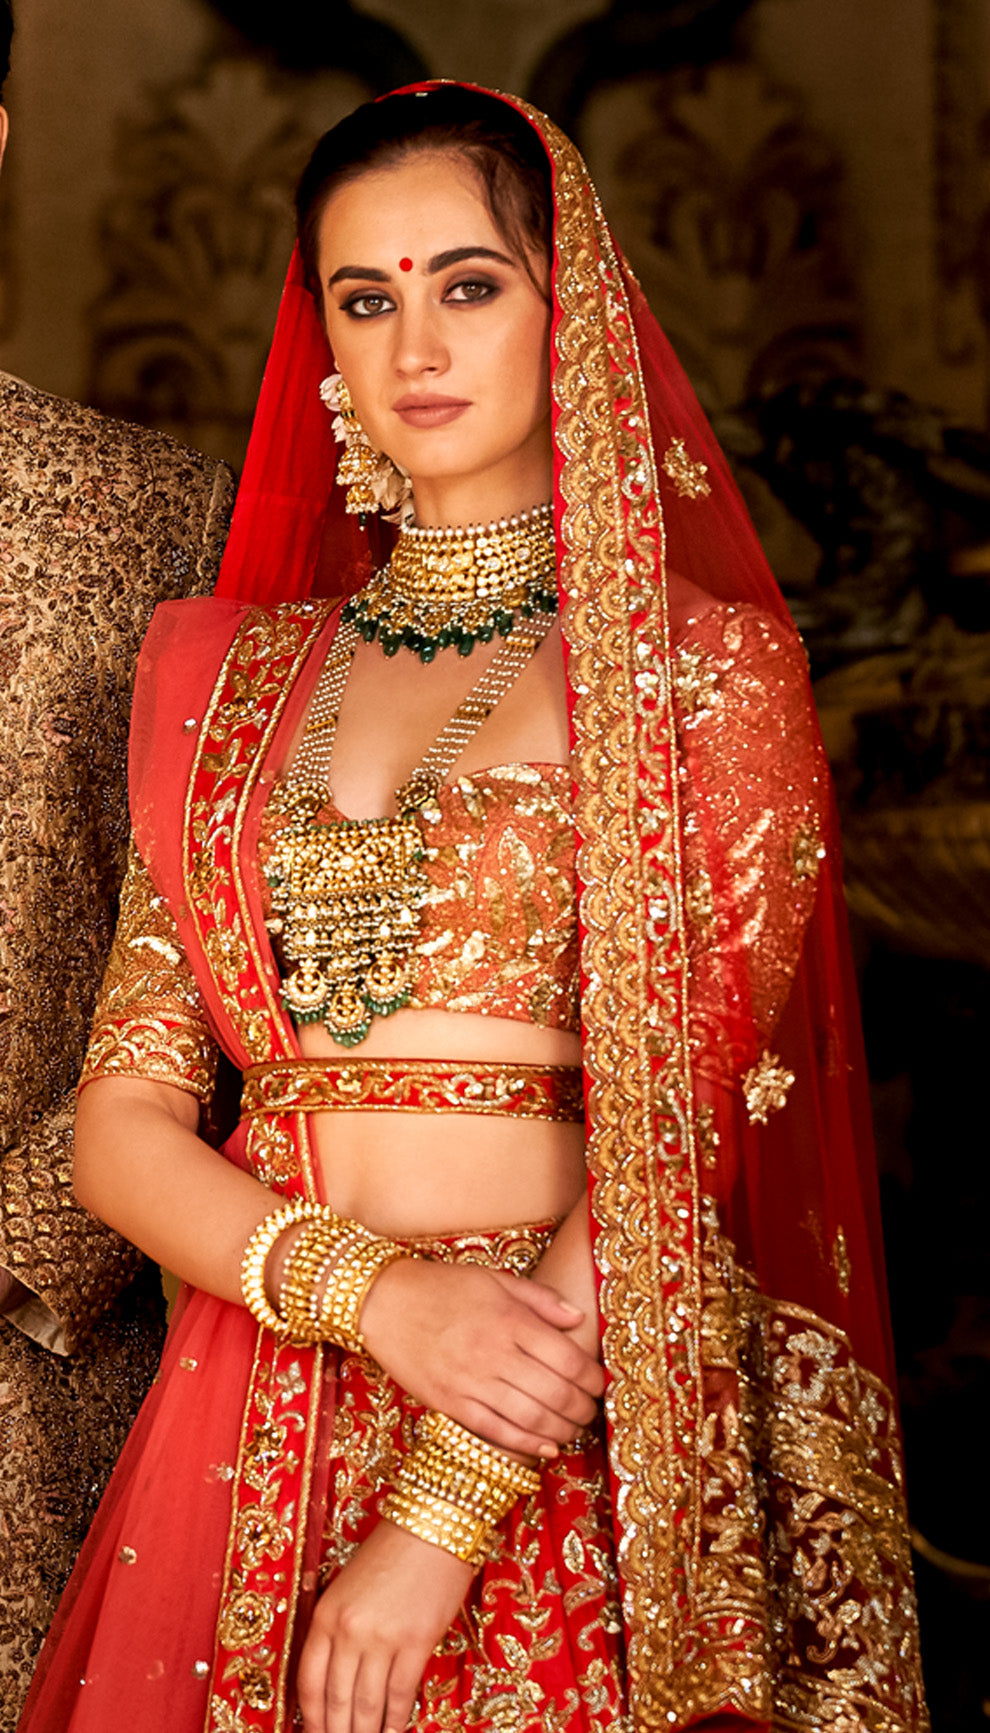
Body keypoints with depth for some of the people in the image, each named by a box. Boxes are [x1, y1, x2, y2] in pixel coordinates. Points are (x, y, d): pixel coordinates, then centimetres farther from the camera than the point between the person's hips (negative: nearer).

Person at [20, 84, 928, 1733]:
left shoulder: (707, 668, -3)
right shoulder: (224, 676, 7)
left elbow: (677, 1129, -10)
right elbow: (123, 1120, 2)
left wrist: (447, 1511, -15)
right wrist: (378, 1294, -15)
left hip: (577, 1455, -3)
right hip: (254, 1441, 3)